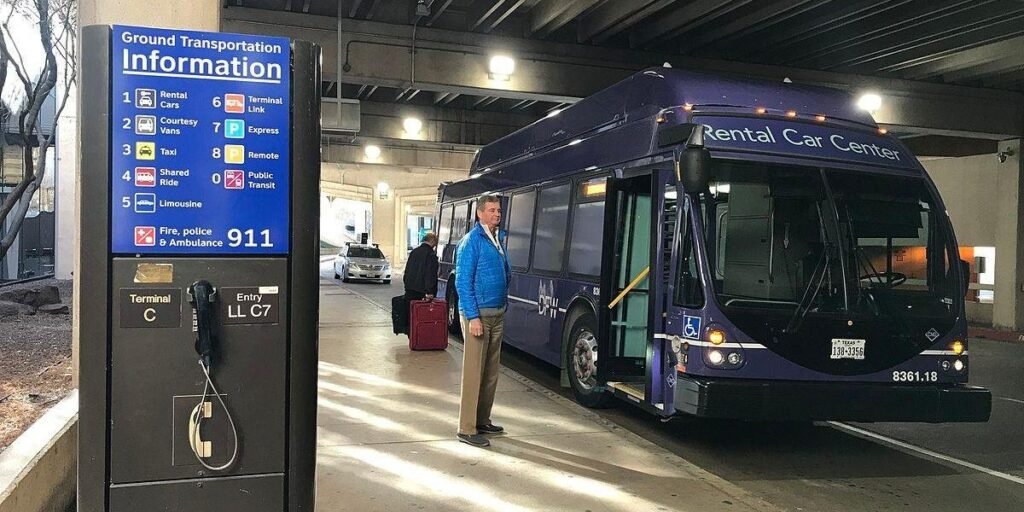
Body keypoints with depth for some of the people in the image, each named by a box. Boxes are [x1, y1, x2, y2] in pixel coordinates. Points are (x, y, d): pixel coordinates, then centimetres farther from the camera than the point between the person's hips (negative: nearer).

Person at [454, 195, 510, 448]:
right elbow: (463, 283, -14)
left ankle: (482, 420, 25)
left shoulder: (499, 239, 13)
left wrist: (503, 307, 16)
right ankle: (467, 429, 0)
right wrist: (473, 317, -19)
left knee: (491, 372, 13)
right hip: (478, 314, -8)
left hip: (497, 314, 8)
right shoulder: (472, 241, -11)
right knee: (474, 372, -5)